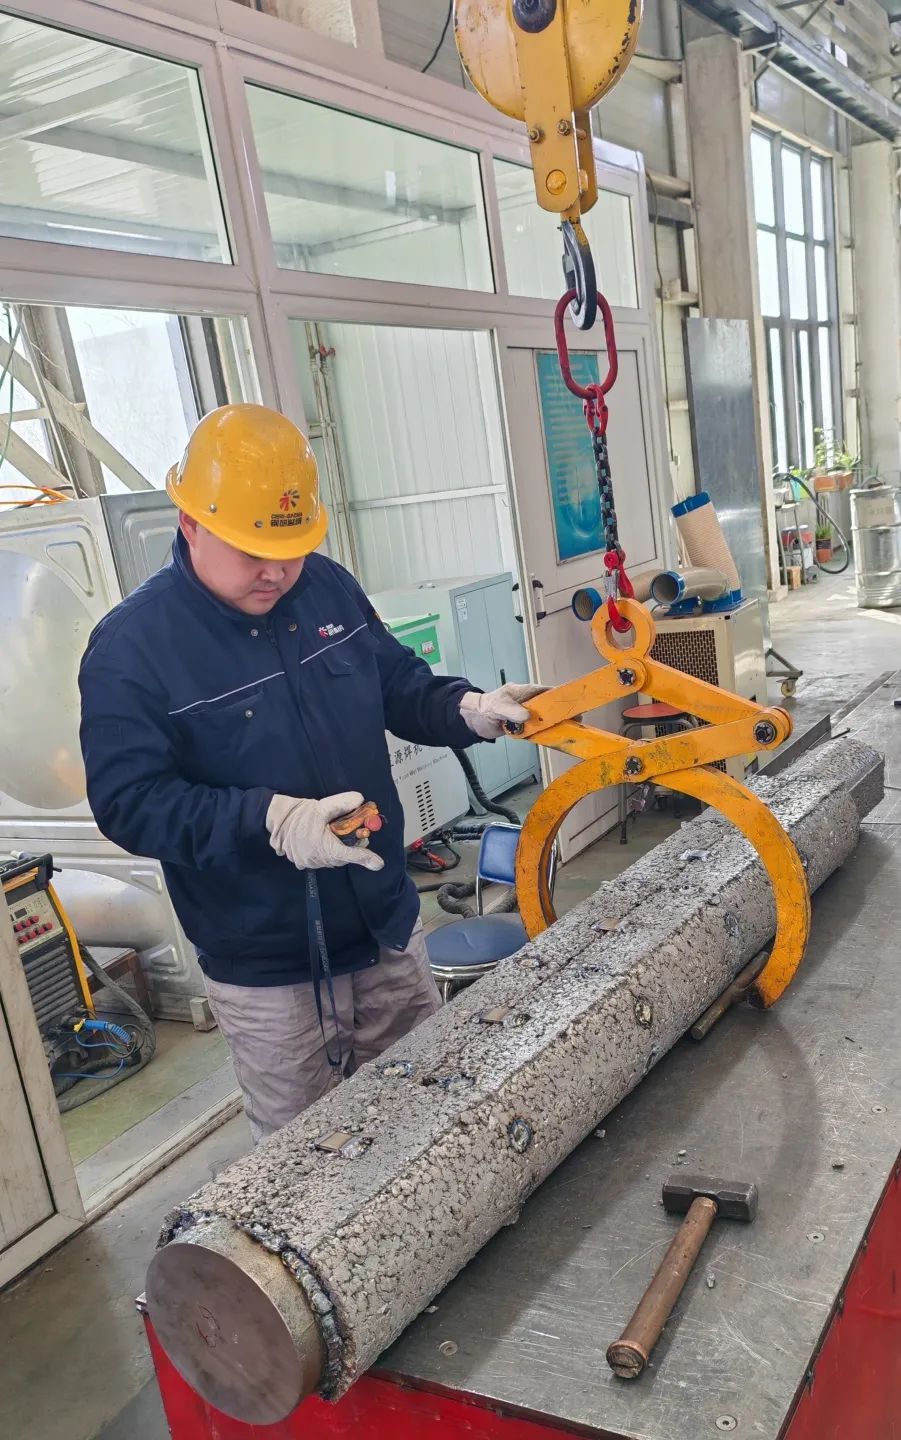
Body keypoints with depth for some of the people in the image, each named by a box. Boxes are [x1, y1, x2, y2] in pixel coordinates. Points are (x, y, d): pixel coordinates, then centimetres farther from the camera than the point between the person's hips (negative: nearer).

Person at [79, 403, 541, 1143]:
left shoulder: (329, 587, -1)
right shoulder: (130, 647, -18)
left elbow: (400, 685, 9)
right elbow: (128, 802, -21)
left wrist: (469, 709, -12)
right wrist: (270, 821, -34)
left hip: (388, 929, 5)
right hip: (265, 973, -5)